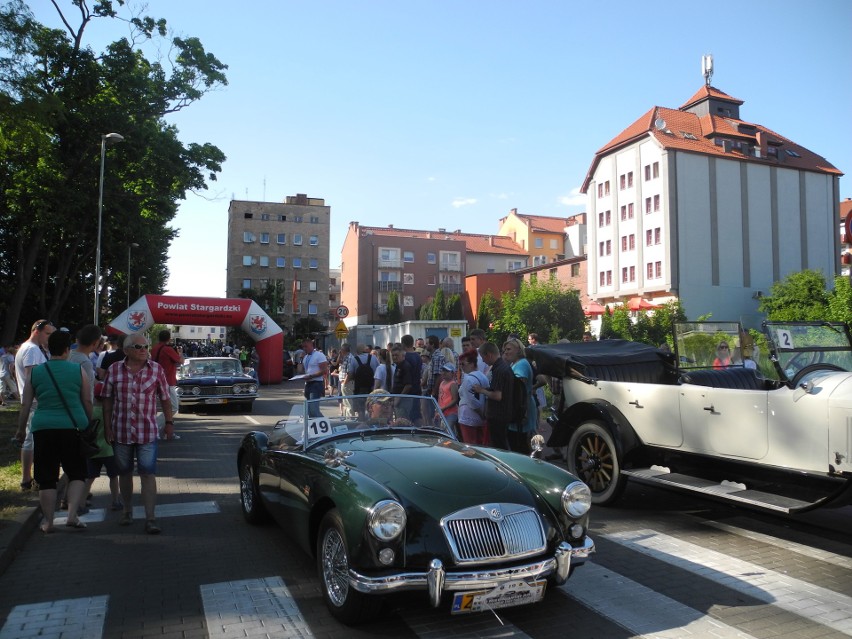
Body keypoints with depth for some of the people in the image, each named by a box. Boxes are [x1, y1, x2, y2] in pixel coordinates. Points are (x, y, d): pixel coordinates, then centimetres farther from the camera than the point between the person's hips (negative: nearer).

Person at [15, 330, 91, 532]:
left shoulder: (35, 372, 4)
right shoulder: (78, 370, -1)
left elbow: (25, 405, 8)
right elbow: (87, 401, 3)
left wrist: (21, 429, 19)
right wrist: (89, 424, 16)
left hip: (43, 428, 2)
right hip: (73, 427, -1)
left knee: (46, 477, 10)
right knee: (77, 473, 12)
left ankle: (48, 522, 16)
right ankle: (72, 515, -1)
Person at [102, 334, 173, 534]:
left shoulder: (156, 369, -1)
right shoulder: (114, 370, 0)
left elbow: (165, 399, 5)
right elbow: (107, 400, 5)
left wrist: (169, 422, 4)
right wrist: (107, 427, 3)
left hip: (147, 433, -2)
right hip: (121, 431, 2)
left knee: (148, 473, -6)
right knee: (124, 473, 15)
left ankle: (150, 518, -3)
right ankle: (127, 511, 33)